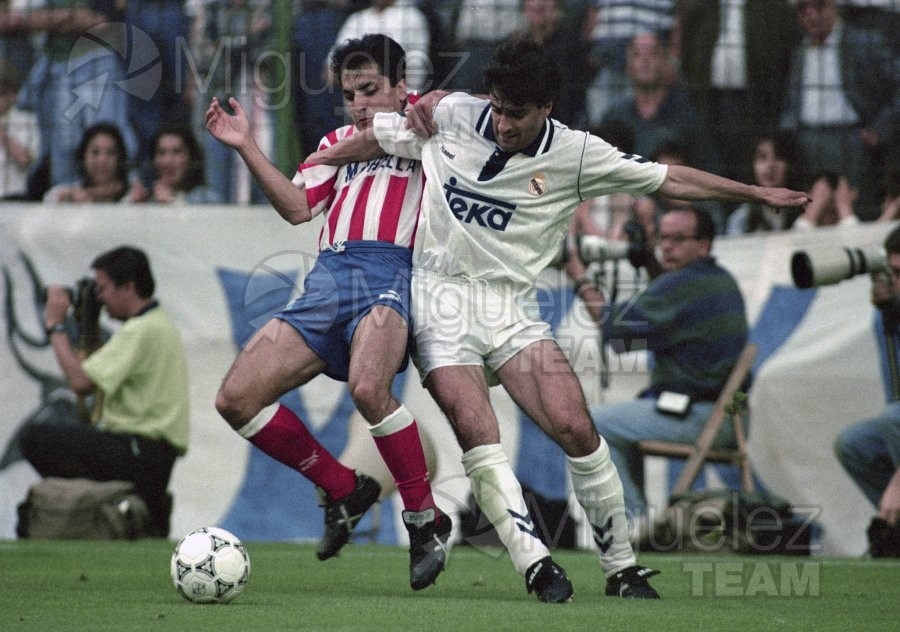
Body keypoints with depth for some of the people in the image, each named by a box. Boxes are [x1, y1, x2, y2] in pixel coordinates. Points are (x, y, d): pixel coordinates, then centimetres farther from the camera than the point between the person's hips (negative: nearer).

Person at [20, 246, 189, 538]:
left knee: (35, 437, -17)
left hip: (140, 453, -10)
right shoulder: (159, 322, 17)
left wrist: (56, 326, -12)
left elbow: (81, 382, -23)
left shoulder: (142, 330, -16)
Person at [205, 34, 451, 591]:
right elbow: (298, 206, 19)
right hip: (329, 276, 7)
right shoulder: (339, 141, 31)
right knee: (236, 399, -6)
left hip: (390, 274, -6)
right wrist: (246, 148, 10)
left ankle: (427, 520, -17)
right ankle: (345, 490, 10)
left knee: (368, 388, -35)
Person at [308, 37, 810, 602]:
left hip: (513, 306, 1)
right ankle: (535, 563, -20)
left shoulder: (576, 154, -2)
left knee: (577, 430, -12)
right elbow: (378, 137, 14)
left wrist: (758, 193, 6)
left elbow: (666, 179, 5)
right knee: (477, 434, -21)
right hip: (441, 298, -1)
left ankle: (622, 568, 2)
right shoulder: (453, 115, -1)